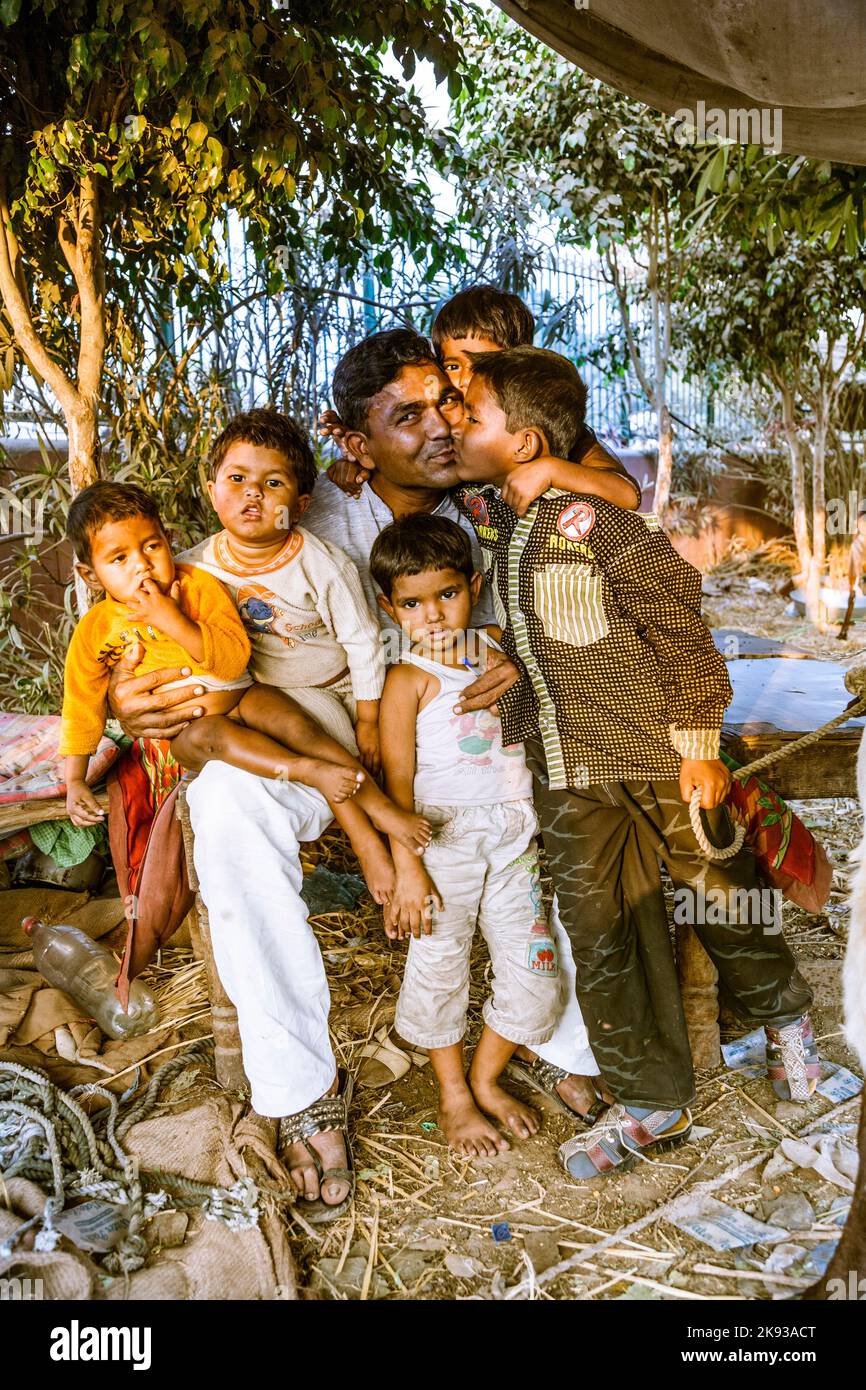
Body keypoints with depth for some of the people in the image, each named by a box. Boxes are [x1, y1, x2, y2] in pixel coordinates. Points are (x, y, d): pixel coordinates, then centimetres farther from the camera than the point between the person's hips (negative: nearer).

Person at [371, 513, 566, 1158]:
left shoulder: (497, 648, 5)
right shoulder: (409, 679, -11)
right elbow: (398, 778, -15)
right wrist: (406, 867, -18)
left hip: (513, 837, 5)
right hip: (444, 838, -5)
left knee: (535, 974, 9)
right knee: (439, 970, 8)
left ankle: (487, 1080, 33)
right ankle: (453, 1098, 31)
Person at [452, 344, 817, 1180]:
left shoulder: (591, 516, -17)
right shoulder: (480, 515, 3)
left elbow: (678, 622, -14)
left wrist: (698, 740, -13)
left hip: (655, 753, -5)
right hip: (564, 768, 6)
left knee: (719, 895, 13)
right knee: (599, 931, 7)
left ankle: (783, 1014, 43)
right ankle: (653, 1102, 23)